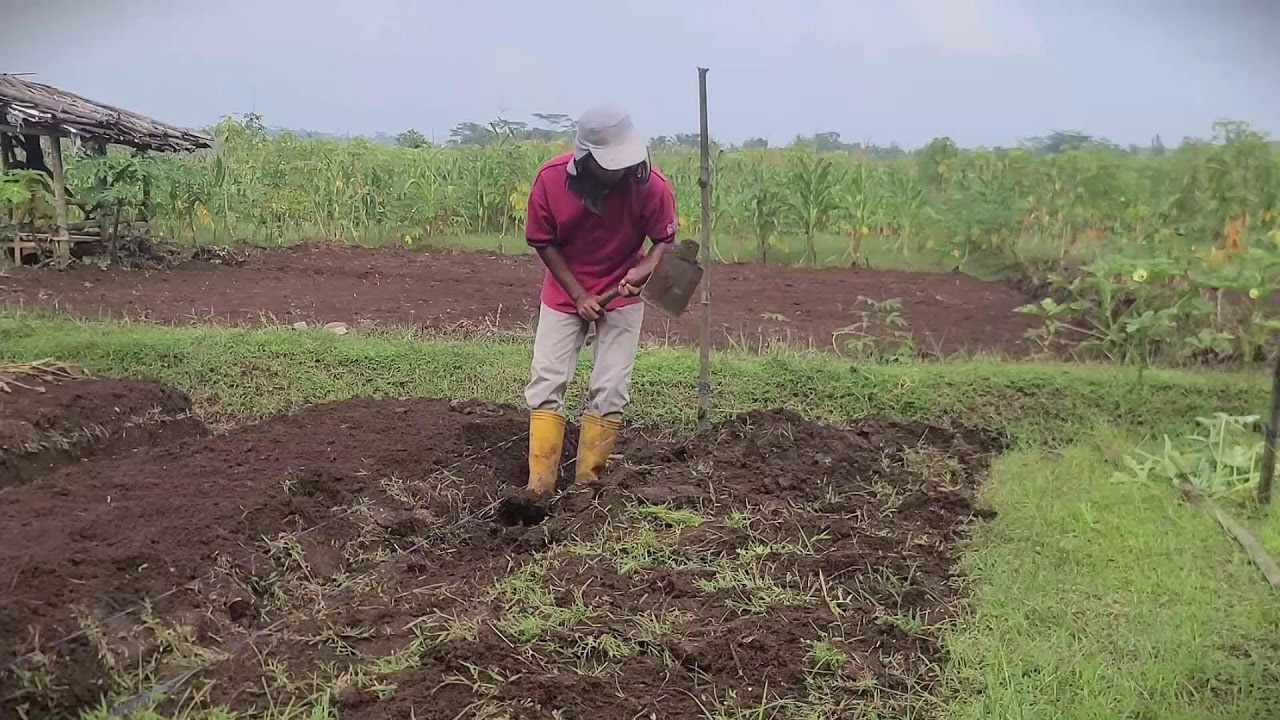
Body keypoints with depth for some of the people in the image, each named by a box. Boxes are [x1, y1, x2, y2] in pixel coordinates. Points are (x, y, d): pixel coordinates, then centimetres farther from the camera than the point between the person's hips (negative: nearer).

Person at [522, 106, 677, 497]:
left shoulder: (651, 184, -24)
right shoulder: (550, 178, -22)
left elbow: (664, 240, -9)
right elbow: (543, 242, -9)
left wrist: (643, 271, -30)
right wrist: (578, 295, -12)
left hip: (621, 294, -1)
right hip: (565, 292, 1)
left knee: (609, 392, -4)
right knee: (545, 382, -4)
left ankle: (587, 485, 8)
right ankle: (539, 488, 0)